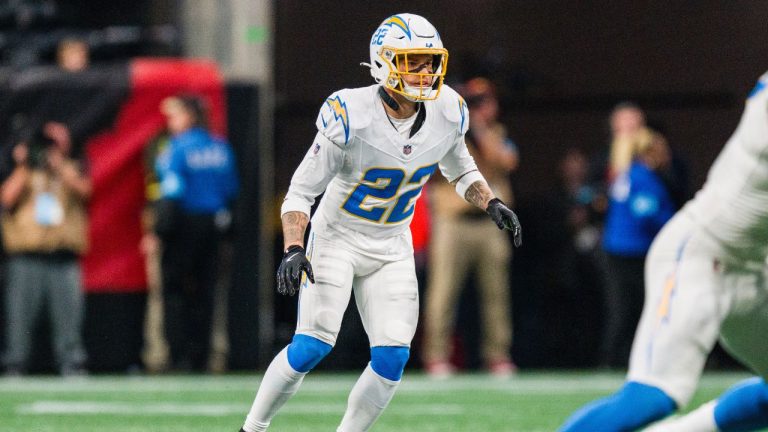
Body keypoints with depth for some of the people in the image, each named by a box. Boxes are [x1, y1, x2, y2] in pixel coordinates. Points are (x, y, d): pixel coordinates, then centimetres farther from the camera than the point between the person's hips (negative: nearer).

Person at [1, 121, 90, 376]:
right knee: (20, 314, -3)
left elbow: (83, 190, -5)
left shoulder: (71, 171, 17)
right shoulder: (22, 174, 15)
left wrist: (58, 164, -10)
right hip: (26, 257, 0)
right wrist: (23, 167, -3)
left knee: (68, 314, -5)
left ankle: (72, 366, -3)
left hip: (63, 257, 0)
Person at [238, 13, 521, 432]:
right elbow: (301, 191, -18)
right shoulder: (351, 117, -25)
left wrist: (492, 204, -4)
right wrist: (293, 251, -31)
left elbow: (459, 167, 13)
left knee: (392, 358, -7)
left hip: (392, 247, 5)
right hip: (338, 237, -5)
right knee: (311, 347, -16)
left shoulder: (447, 112, -9)